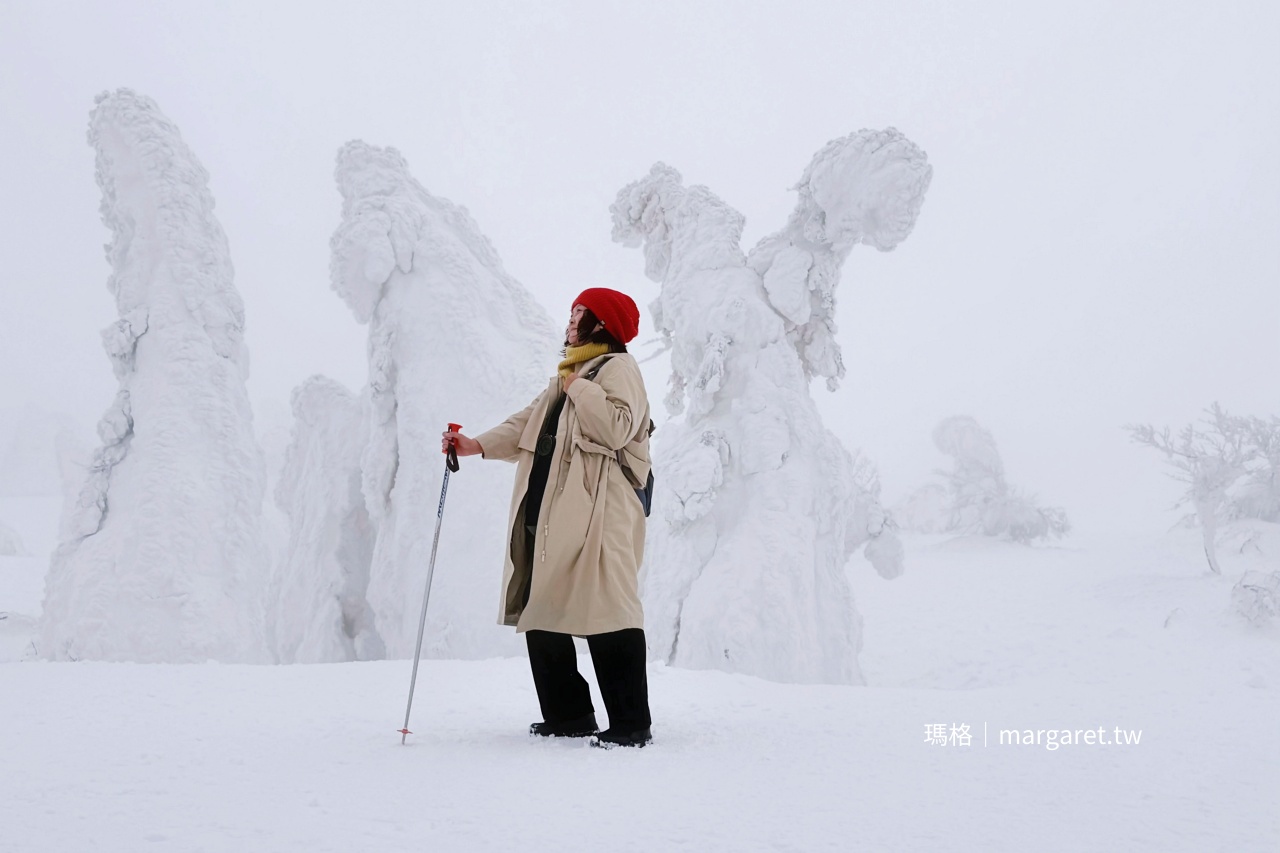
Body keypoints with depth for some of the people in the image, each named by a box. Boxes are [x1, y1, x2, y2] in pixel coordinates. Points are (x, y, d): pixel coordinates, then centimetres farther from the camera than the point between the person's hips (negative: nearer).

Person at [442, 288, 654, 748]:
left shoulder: (619, 368, -1)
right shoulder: (568, 375, 27)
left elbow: (618, 427, -18)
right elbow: (527, 424, 24)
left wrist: (578, 388, -10)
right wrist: (477, 445, 12)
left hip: (596, 513, -10)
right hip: (546, 511, 10)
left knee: (605, 612, -13)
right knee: (540, 611, 9)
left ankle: (631, 722, -7)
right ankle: (569, 715, 17)